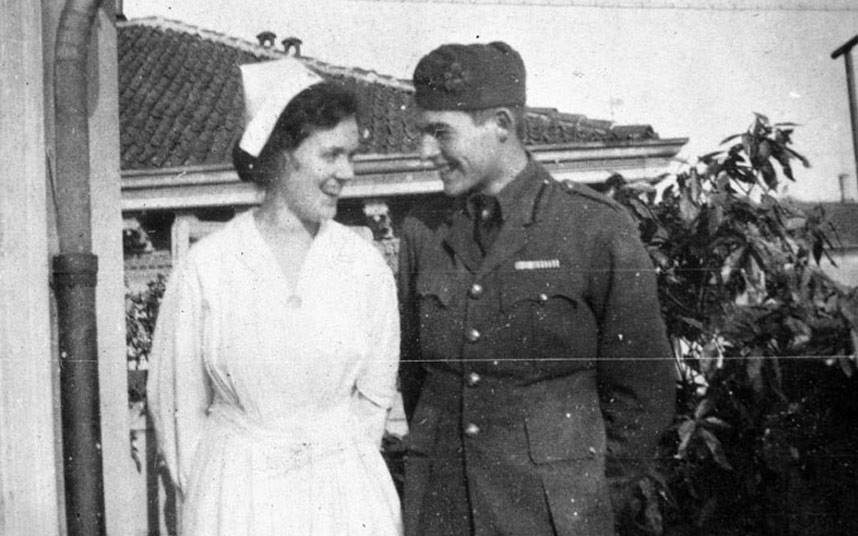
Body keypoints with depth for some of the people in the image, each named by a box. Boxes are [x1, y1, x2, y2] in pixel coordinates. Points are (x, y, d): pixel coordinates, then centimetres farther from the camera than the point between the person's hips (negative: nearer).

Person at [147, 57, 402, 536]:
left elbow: (374, 397, 3)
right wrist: (209, 492, 6)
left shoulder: (366, 266, -6)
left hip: (345, 491, 1)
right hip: (238, 495, -1)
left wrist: (332, 464, 4)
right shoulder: (206, 268, -9)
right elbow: (178, 402, 1)